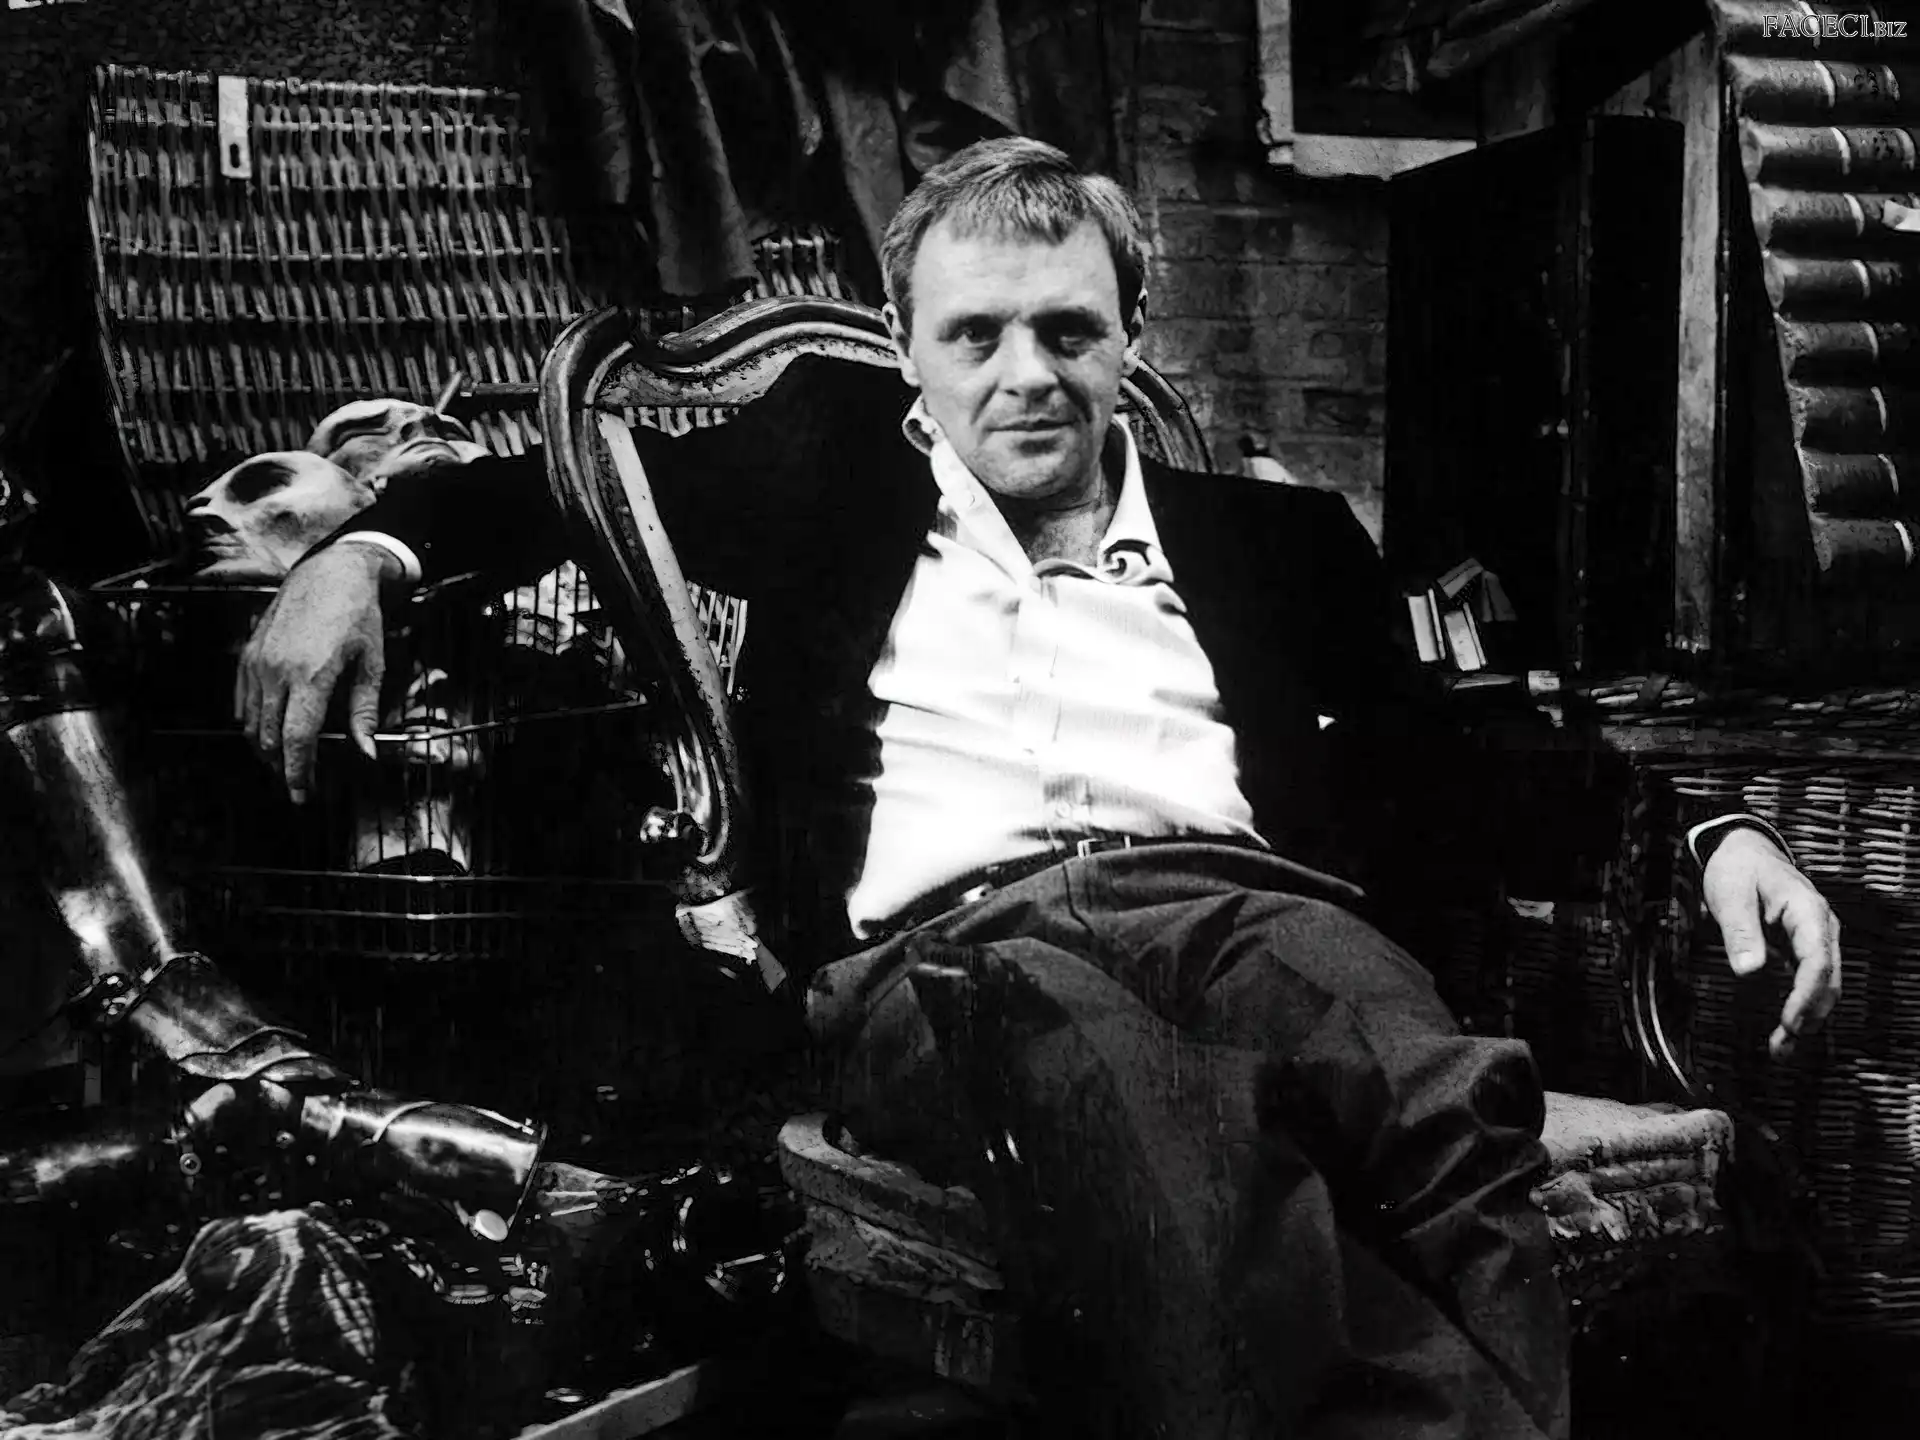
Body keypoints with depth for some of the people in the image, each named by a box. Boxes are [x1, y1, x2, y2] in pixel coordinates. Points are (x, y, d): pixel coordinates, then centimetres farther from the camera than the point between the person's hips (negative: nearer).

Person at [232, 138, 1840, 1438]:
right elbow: (570, 479, 27)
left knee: (1450, 1101, -35)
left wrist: (1713, 826, 5)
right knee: (1097, 1066, -41)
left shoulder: (1270, 536, 26)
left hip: (1236, 901, 2)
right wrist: (367, 548, 6)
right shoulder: (843, 466, 25)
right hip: (947, 941, -2)